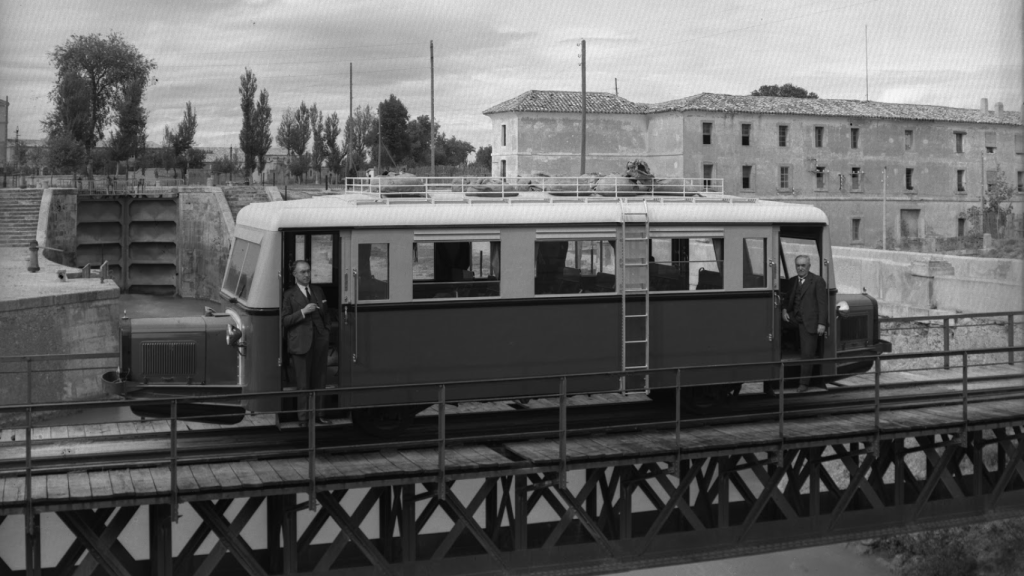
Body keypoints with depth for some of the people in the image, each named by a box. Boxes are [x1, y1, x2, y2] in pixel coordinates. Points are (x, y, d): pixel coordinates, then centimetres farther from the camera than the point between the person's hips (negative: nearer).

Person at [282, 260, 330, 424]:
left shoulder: (318, 291, 16)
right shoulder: (289, 294, -1)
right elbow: (284, 320, -7)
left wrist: (325, 333, 11)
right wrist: (302, 312, -16)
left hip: (319, 341, 5)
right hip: (301, 342, -5)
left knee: (318, 380, 8)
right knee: (303, 383, -1)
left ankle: (317, 414, 16)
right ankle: (303, 417, 5)